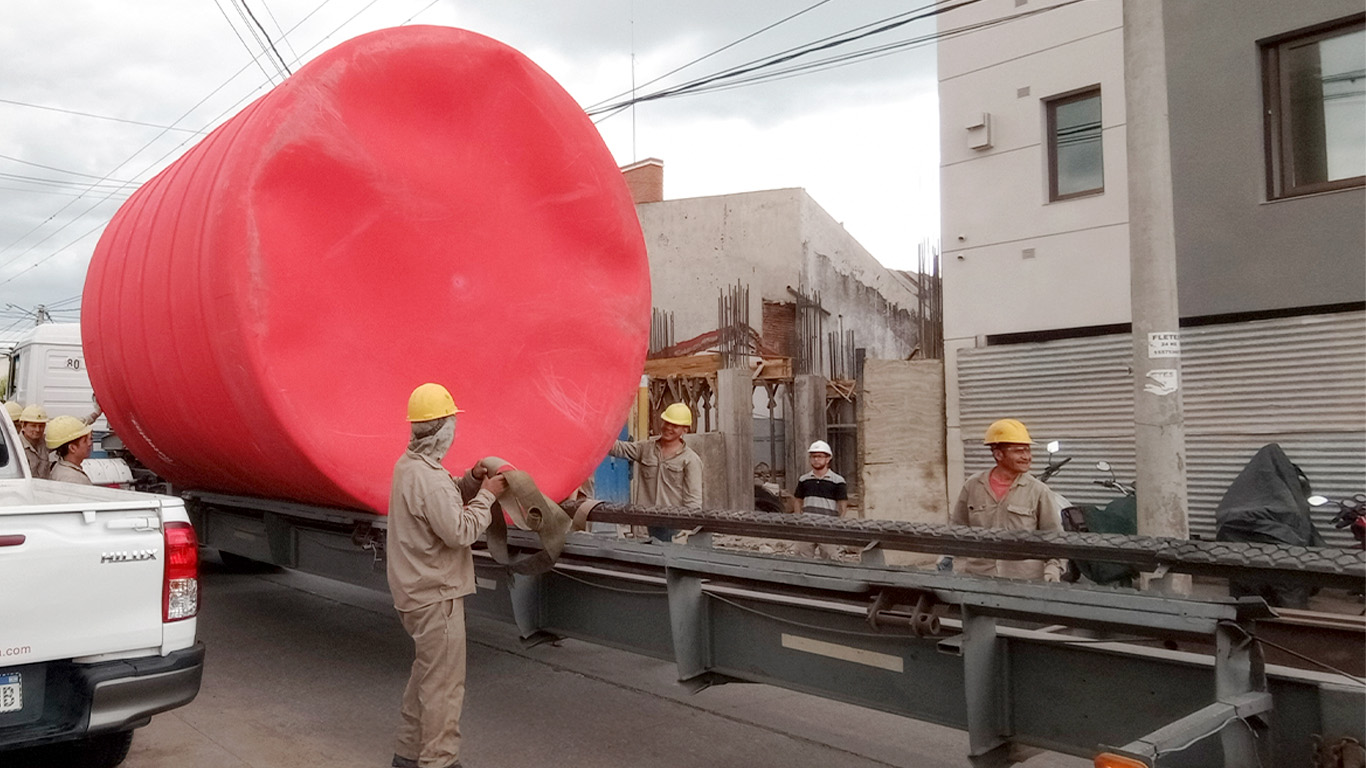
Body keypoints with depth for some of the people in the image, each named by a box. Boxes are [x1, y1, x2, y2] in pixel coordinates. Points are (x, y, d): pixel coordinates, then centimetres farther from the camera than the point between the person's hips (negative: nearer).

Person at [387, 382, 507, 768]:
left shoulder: (408, 465, 8)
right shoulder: (429, 477, -24)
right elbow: (460, 531, -24)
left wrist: (470, 483, 2)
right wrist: (487, 494, -13)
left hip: (417, 590, 10)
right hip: (435, 595, -10)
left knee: (426, 671, 21)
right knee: (444, 682, -2)